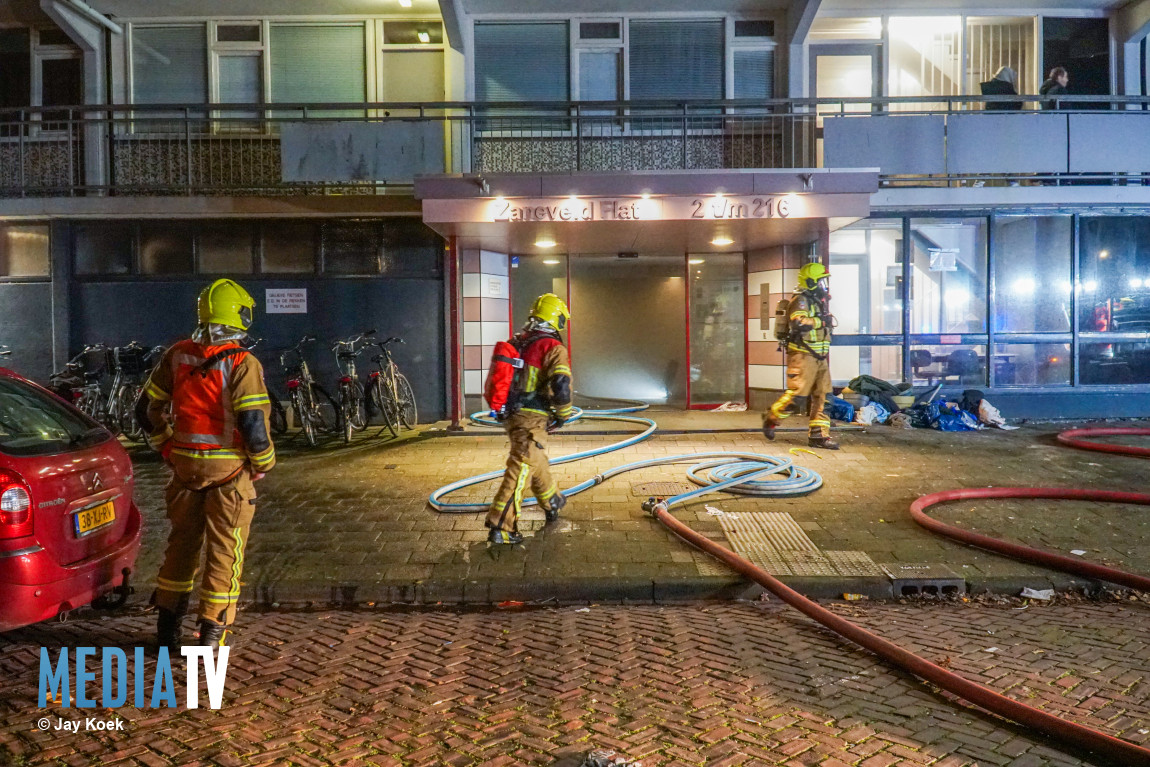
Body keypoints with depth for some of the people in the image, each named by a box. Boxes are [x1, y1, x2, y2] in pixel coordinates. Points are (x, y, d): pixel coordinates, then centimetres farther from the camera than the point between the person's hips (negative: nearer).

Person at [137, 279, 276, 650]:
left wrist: (167, 448, 21)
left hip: (185, 463, 5)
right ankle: (213, 629, 12)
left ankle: (167, 625, 28)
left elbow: (147, 408, 9)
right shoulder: (242, 364, -16)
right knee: (224, 548, 7)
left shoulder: (177, 356, 2)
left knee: (183, 541, 19)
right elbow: (253, 424, -20)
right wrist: (263, 463, -4)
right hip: (229, 468, -5)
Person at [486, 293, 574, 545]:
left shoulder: (517, 342, 11)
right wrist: (563, 415, -8)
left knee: (538, 461, 26)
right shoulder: (553, 347, -13)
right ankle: (500, 527, -8)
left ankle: (552, 504, 47)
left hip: (512, 415, 9)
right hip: (532, 419, -9)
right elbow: (561, 385, -24)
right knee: (521, 469, -6)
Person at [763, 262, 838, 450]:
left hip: (819, 357, 9)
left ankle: (818, 435, 8)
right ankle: (771, 419, 12)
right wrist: (820, 320, -23)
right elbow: (797, 323, -30)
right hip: (803, 355, -9)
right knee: (795, 392, -9)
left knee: (820, 396, 5)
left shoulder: (818, 301, 18)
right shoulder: (800, 300, -11)